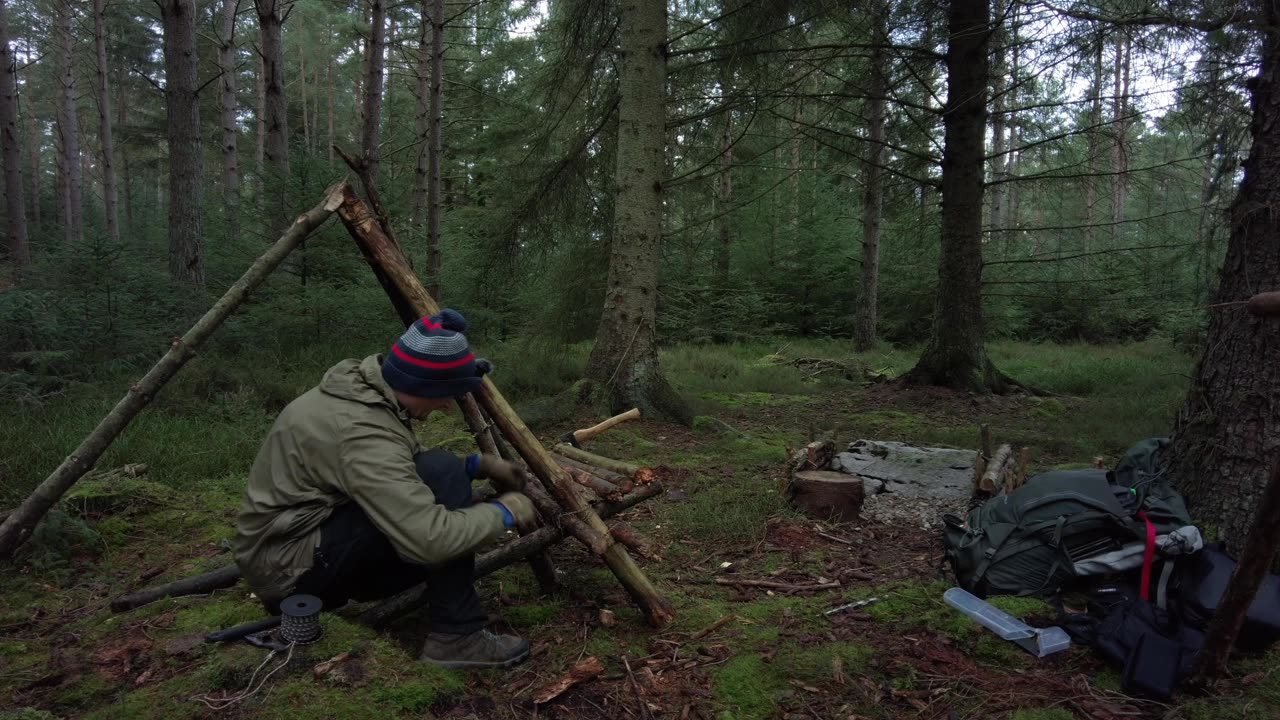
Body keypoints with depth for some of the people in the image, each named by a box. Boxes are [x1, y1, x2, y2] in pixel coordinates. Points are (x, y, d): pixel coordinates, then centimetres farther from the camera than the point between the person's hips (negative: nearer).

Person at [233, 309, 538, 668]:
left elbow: (403, 471, 16)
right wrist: (505, 511, -18)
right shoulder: (361, 431, -29)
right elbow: (431, 539, -35)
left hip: (299, 545, 10)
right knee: (441, 477, -22)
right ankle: (457, 636, -13)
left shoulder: (362, 387, 0)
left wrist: (478, 465, 4)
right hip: (290, 565, -10)